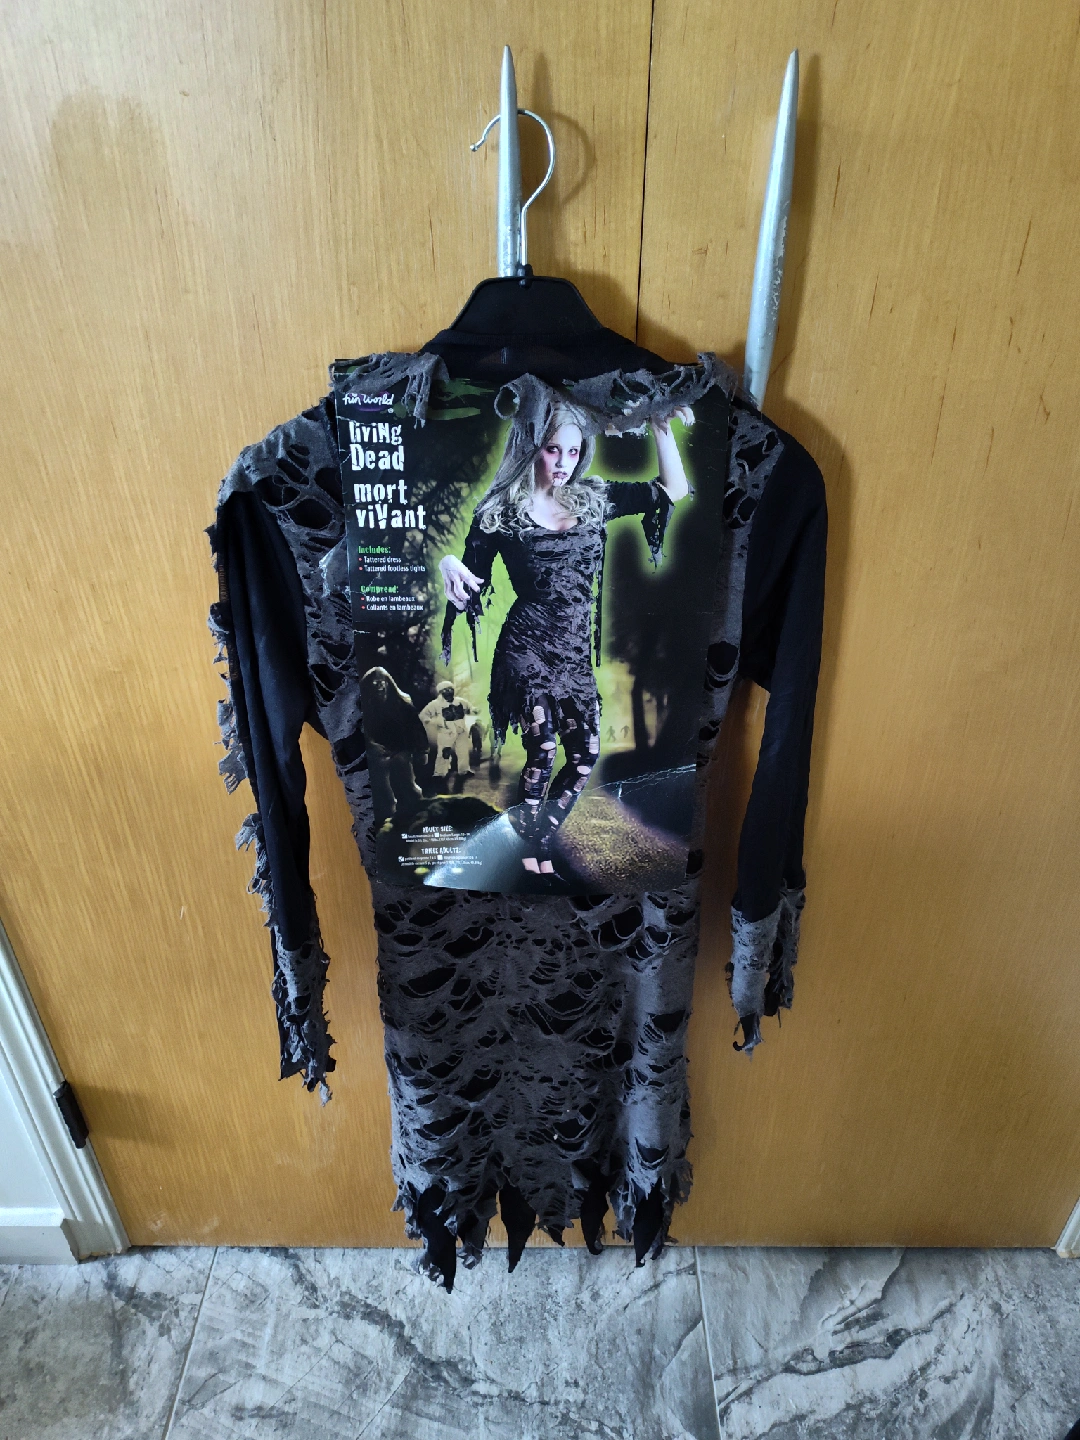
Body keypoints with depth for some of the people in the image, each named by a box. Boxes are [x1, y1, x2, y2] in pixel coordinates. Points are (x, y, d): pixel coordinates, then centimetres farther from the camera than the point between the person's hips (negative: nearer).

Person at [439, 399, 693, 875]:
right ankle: (532, 857, 13)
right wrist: (448, 565, -22)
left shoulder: (594, 498, 9)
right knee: (543, 753, -10)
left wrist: (661, 428, -1)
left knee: (585, 755, 0)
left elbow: (673, 489, 10)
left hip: (576, 653, 5)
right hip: (527, 649, -4)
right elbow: (471, 583, 0)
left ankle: (535, 843, 20)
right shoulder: (499, 510, -1)